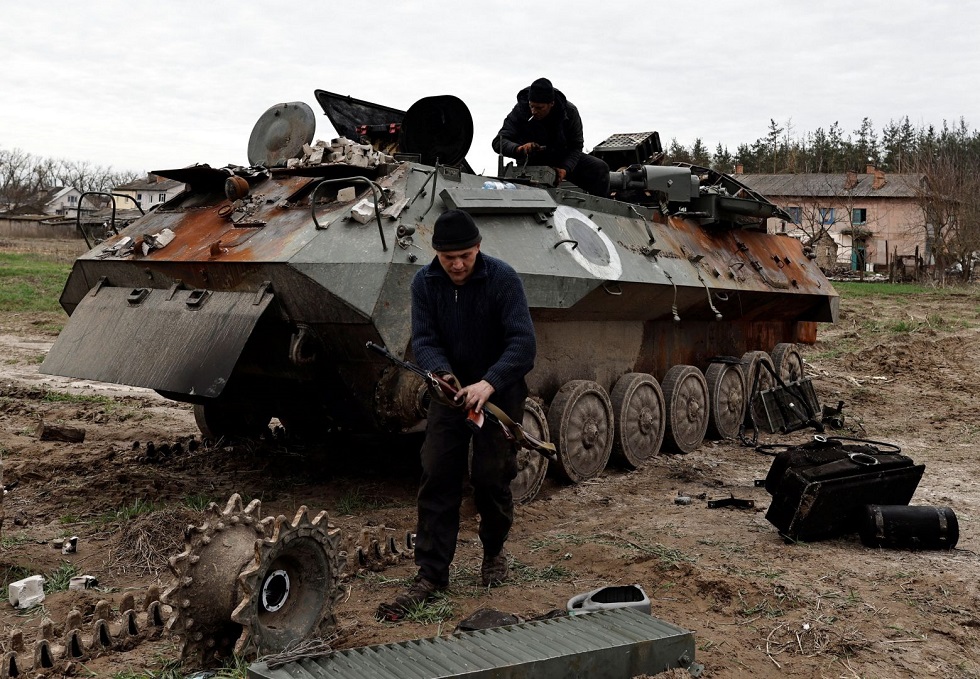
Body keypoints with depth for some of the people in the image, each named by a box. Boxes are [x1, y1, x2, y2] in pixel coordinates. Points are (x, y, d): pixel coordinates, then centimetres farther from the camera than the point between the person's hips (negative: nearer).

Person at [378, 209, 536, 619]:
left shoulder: (502, 278, -20)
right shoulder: (424, 283, -8)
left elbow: (523, 343, -26)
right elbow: (423, 339, -11)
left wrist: (489, 383, -41)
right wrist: (441, 372, -33)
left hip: (499, 392, -3)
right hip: (450, 390, 3)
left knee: (491, 478, -2)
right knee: (437, 480, -4)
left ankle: (494, 553, 27)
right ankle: (431, 575, 2)